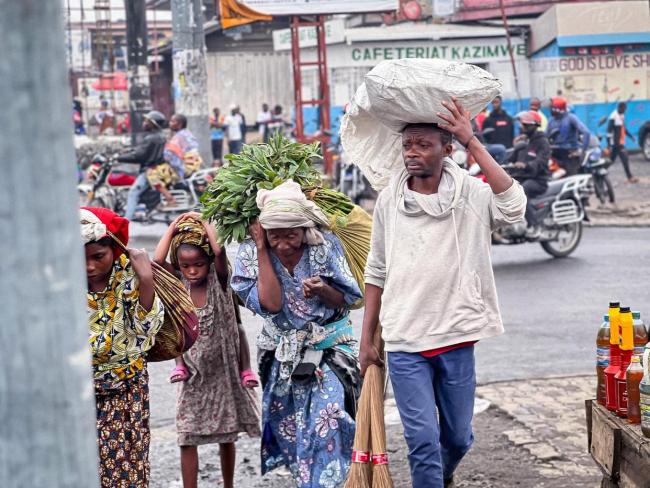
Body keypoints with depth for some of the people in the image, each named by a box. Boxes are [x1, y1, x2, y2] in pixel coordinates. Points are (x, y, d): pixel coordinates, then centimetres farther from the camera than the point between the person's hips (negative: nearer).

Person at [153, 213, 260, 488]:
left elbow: (219, 251, -28)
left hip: (222, 373, -1)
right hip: (193, 376, 1)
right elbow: (157, 261, -20)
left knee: (226, 437, 13)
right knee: (187, 440, -3)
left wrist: (203, 223, -14)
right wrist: (174, 227, -11)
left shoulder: (219, 282, -9)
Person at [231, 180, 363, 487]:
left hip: (330, 347, -2)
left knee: (329, 417, -19)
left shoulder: (326, 246, -14)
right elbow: (271, 303, -22)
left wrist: (322, 291, -30)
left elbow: (344, 301, -7)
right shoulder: (251, 253, -12)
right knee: (289, 425, 11)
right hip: (283, 353, 2)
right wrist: (262, 249, -22)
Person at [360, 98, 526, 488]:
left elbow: (514, 207, -29)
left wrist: (472, 142, -27)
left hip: (456, 338, 0)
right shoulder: (390, 200, 1)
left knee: (459, 437, 15)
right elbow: (377, 274, 9)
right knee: (423, 439, -7)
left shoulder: (470, 194, -6)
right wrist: (367, 338, 8)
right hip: (405, 342, 0)